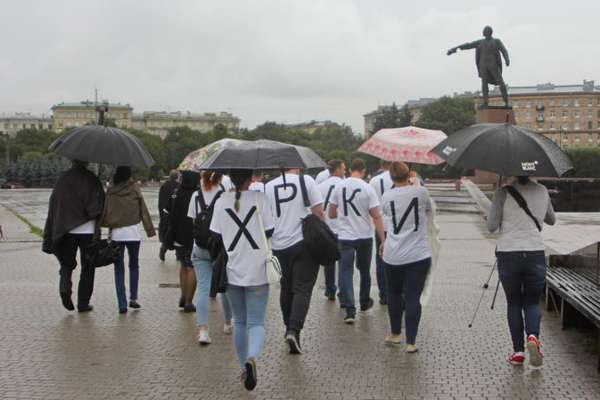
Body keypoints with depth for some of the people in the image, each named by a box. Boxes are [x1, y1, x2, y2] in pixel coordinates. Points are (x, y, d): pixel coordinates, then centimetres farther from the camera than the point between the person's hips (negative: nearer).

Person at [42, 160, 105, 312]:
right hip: (88, 231, -2)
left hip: (67, 231, 2)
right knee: (87, 268, 9)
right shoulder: (91, 180, -5)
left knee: (67, 263, 18)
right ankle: (83, 303, 8)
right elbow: (99, 207, -13)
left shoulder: (63, 179, 3)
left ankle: (65, 287, -10)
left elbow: (53, 206, 3)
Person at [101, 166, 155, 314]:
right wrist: (150, 230, 3)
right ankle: (133, 298, 9)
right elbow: (143, 210, -1)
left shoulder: (110, 190, 1)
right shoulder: (134, 188, -3)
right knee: (134, 265, 16)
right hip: (133, 232, -1)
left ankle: (122, 304, -1)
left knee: (119, 268, 5)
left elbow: (104, 212, 2)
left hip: (115, 233, 1)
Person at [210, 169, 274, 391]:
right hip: (257, 272, -2)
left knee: (239, 322, 17)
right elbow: (269, 231, -3)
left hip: (233, 271, 2)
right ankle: (252, 358, -26)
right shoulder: (259, 199, -6)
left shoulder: (221, 202, -1)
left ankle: (244, 367, 23)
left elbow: (215, 237, -1)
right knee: (256, 322, 0)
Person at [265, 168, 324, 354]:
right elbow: (318, 212, -7)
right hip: (305, 243, -3)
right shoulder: (306, 181, -5)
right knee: (302, 289, -1)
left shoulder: (268, 187, 3)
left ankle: (289, 328, 28)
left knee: (286, 288, 18)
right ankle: (294, 330, -16)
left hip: (279, 246, 3)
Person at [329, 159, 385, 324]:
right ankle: (364, 302, 35)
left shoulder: (339, 186, -2)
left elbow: (331, 214, 5)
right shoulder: (367, 188, -8)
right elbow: (376, 217, -11)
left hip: (345, 237, 0)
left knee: (346, 272, 0)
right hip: (365, 236, 0)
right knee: (364, 271, 19)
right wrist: (383, 240, -8)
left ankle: (350, 310, -12)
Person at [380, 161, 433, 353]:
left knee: (394, 294, 20)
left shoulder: (386, 197, -1)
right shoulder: (420, 191, -4)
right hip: (418, 255, -2)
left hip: (393, 256, 2)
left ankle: (395, 334, 31)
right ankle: (411, 342, 0)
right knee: (413, 298, 0)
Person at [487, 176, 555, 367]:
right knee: (532, 301, 15)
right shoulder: (542, 191, 5)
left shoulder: (504, 193, -6)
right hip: (535, 254, 2)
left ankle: (518, 351, 12)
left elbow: (491, 227, -6)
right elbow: (551, 220, 21)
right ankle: (533, 336, -12)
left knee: (513, 303, 13)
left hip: (508, 255, -2)